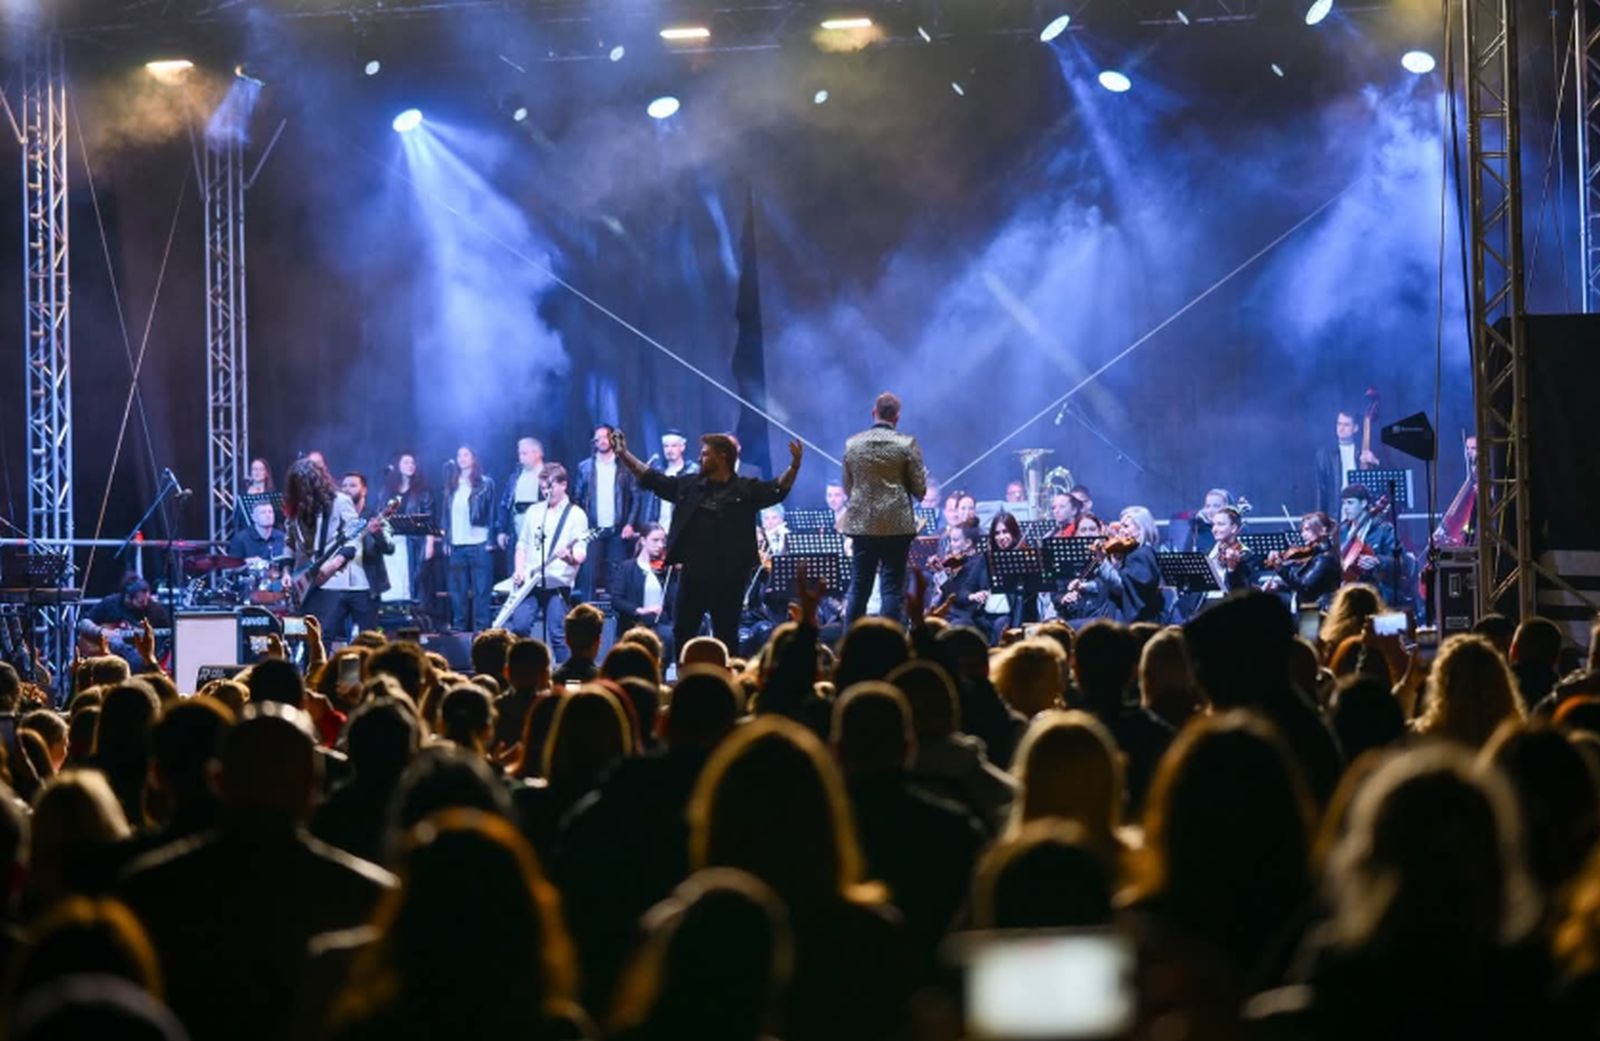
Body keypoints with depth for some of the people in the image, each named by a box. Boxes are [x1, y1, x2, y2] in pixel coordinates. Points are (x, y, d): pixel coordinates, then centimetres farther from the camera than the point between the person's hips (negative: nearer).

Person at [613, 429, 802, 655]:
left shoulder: (744, 490, -3)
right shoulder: (688, 485, 9)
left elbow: (779, 489, -15)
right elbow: (651, 479, 15)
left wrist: (794, 466, -31)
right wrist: (624, 454, 13)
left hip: (728, 578, -4)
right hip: (693, 575, 4)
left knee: (726, 637, 4)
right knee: (683, 634, 11)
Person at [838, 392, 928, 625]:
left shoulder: (852, 444, 2)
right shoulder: (907, 444, -8)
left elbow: (847, 488, 9)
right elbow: (919, 490, -6)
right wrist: (910, 480, 15)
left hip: (862, 525, 3)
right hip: (896, 526, -3)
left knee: (858, 588, 10)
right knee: (892, 589, 0)